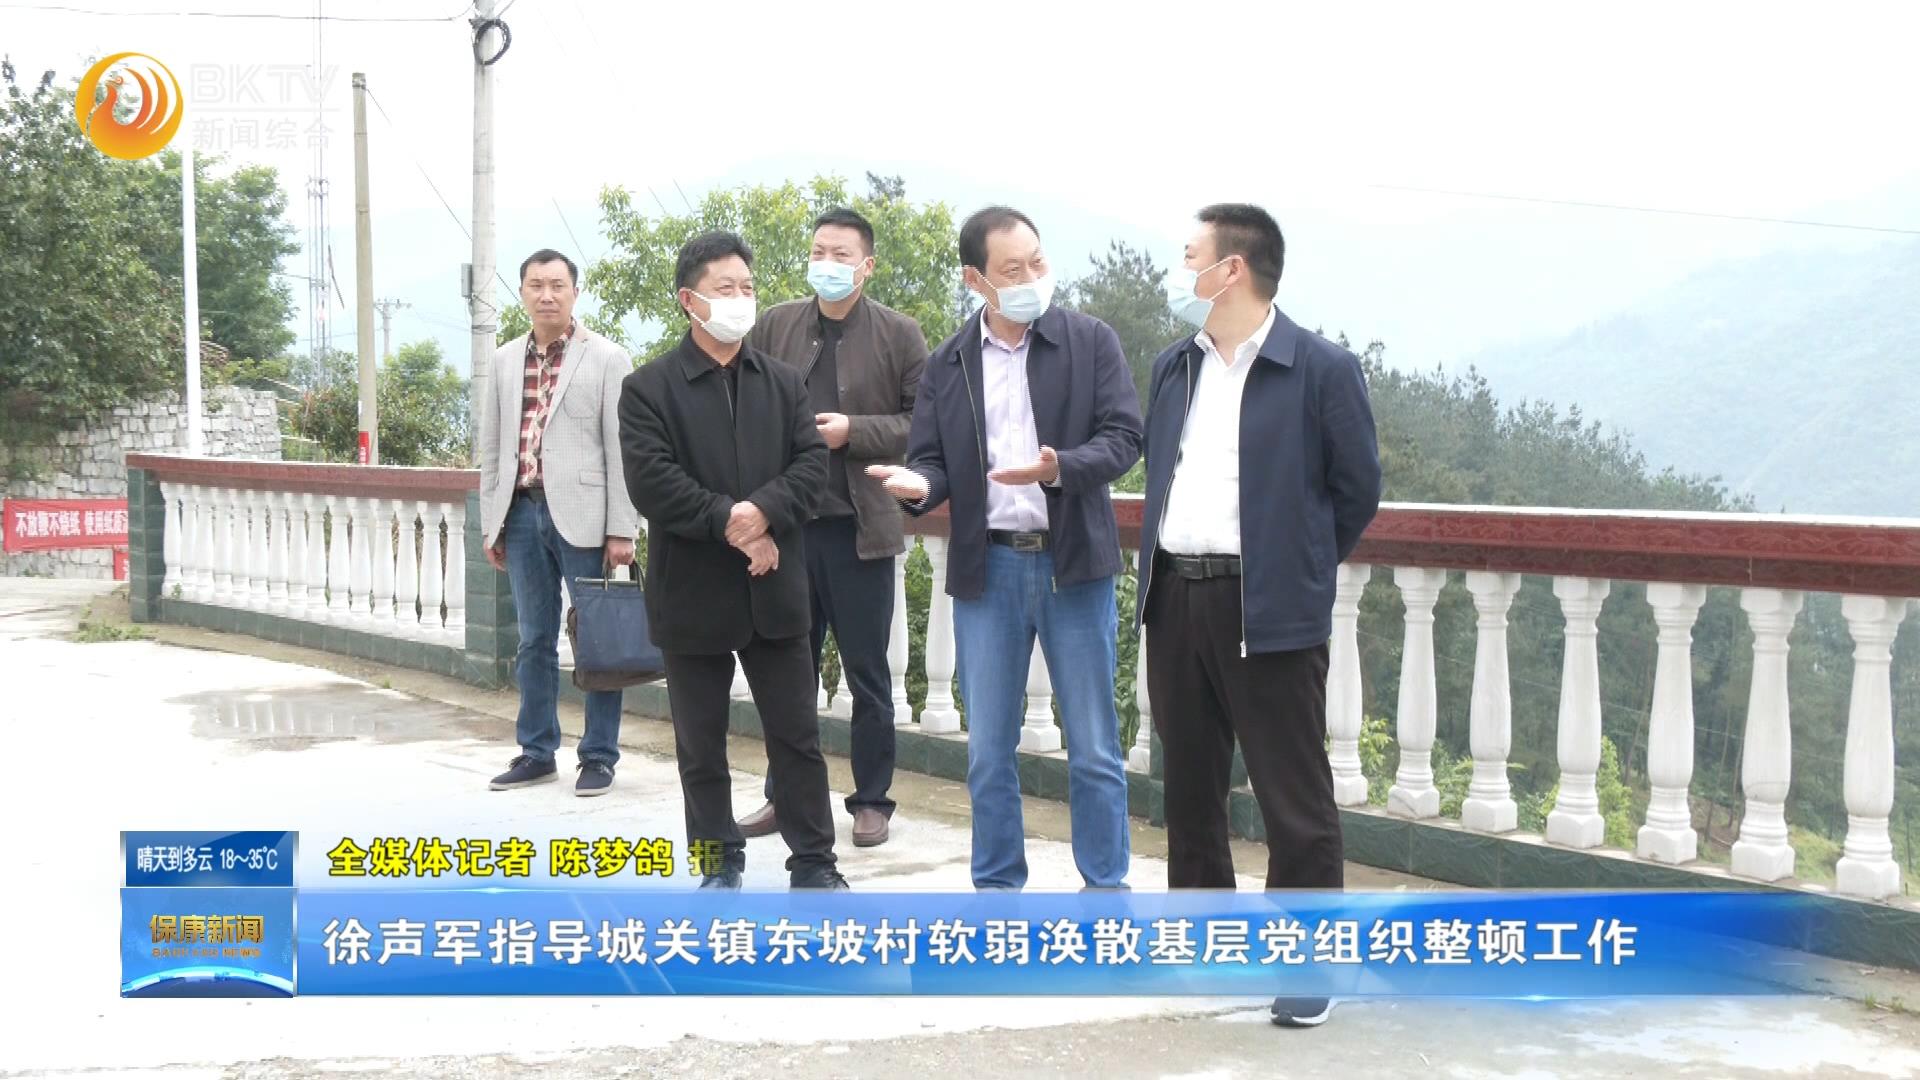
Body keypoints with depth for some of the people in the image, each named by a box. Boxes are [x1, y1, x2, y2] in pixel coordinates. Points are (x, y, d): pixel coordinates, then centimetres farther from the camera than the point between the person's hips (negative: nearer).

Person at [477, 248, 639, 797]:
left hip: (581, 515, -4)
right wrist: (490, 523, 10)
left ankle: (599, 755, 10)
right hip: (522, 514, 5)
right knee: (534, 641, 11)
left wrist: (621, 530, -10)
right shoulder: (505, 361, 12)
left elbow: (622, 450, -5)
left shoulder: (606, 359, -1)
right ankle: (537, 752, 20)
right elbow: (492, 448, 15)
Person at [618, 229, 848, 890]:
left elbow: (812, 464, 0)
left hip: (774, 589, 3)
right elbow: (651, 483, -14)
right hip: (693, 592, -3)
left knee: (797, 735, 6)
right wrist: (728, 522, -18)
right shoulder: (649, 388, -4)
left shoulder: (783, 383, 9)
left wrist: (764, 511, -18)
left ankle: (813, 862, 16)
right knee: (701, 743, 8)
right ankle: (719, 865, 21)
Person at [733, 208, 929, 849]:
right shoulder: (772, 327, 5)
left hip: (859, 529, -3)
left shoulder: (899, 334, -2)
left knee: (867, 675, 7)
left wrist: (853, 431, -16)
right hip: (785, 525, 3)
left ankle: (872, 801, 18)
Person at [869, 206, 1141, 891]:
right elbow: (932, 457, 5)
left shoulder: (1091, 341, -1)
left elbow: (1123, 437, -7)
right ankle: (997, 887, 20)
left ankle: (1106, 887, 16)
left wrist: (1058, 468, -24)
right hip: (987, 569, 2)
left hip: (1073, 563, -2)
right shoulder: (948, 364, 6)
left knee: (1094, 748, 5)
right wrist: (918, 484, -19)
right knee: (989, 750, 8)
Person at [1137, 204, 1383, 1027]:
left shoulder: (1321, 370, -7)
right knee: (1188, 787, 16)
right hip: (1175, 601, 6)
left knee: (1294, 799, -1)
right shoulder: (1172, 367, 12)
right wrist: (1160, 569, 13)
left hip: (1268, 612, -6)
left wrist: (1299, 570, 5)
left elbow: (1358, 488, -1)